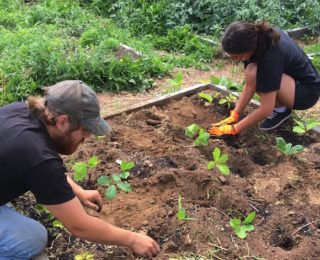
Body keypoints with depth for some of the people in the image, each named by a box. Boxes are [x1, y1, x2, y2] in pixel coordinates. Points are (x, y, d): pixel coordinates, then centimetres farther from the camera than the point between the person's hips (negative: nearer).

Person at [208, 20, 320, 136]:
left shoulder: (270, 57, -34)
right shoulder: (258, 39, -11)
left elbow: (266, 110, -30)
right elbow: (249, 85, -5)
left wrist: (235, 128, -21)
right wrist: (234, 116, -9)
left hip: (307, 91, -8)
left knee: (254, 73, -29)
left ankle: (281, 110, -6)